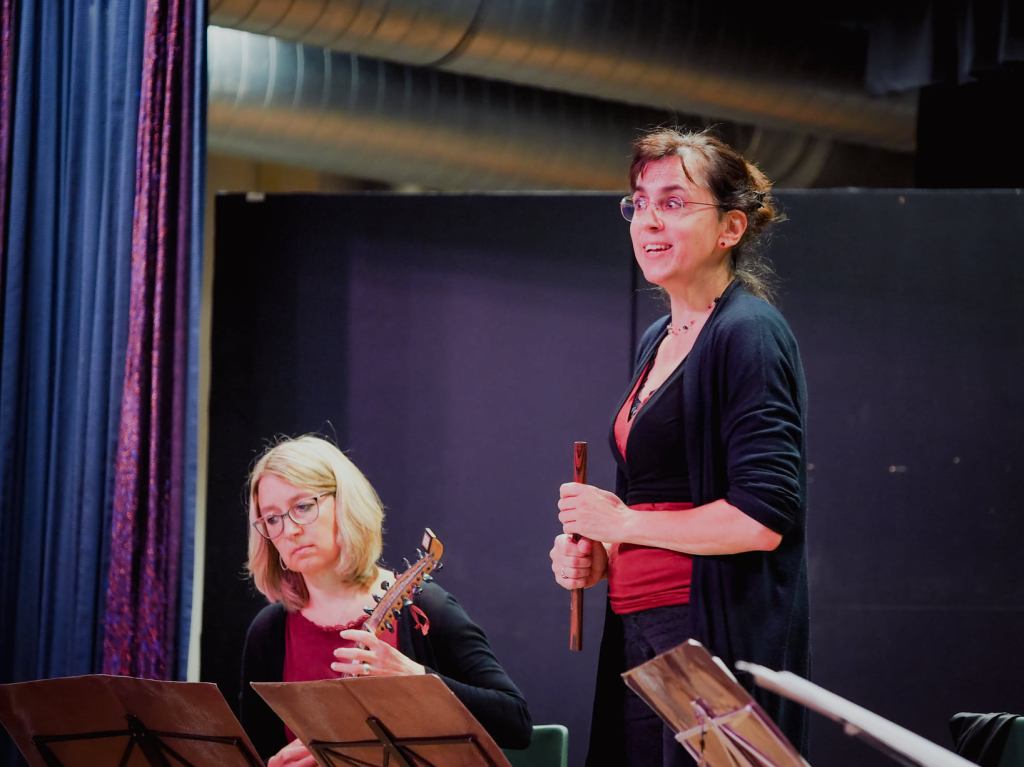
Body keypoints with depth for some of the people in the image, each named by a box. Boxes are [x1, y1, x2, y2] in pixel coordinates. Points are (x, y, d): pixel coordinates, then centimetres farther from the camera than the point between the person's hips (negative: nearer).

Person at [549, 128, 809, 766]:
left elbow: (762, 518, -20)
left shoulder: (748, 334, -11)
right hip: (642, 636, 9)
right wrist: (597, 556, 9)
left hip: (721, 636, -9)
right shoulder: (659, 342, 17)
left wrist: (623, 524, -10)